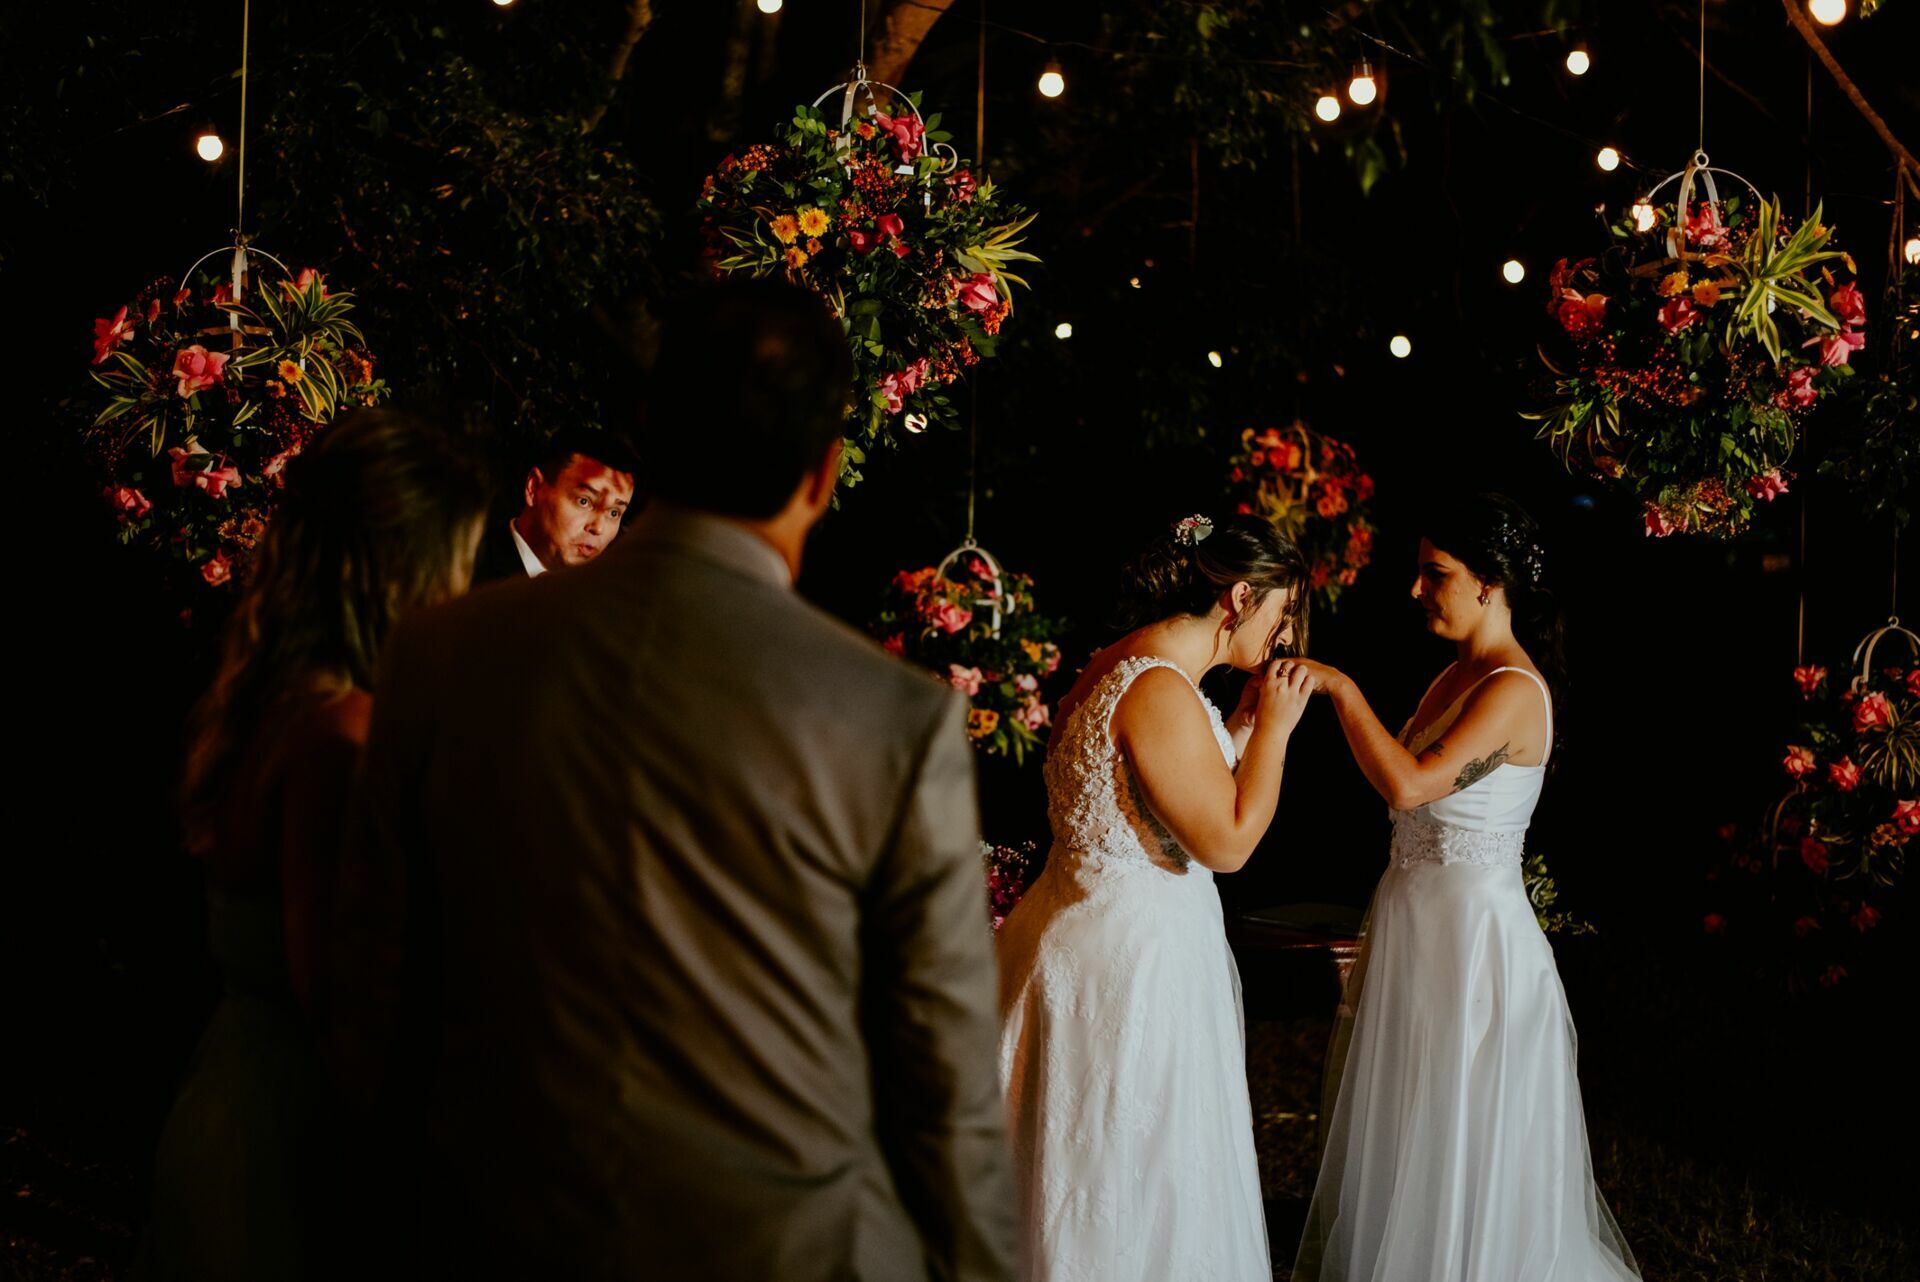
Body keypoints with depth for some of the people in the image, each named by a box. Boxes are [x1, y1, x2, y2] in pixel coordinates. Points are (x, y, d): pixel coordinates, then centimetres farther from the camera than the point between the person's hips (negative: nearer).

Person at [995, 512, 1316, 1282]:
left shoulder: (1124, 665, 9)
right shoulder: (1160, 691, -22)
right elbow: (1227, 841, -20)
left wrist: (1247, 720, 11)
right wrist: (1274, 726, -10)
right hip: (1134, 955, -10)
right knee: (1136, 1180, 2)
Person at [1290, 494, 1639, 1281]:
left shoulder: (1513, 690, -18)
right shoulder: (1458, 676, 10)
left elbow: (1410, 784, -29)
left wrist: (1340, 687, -23)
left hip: (1469, 925, -9)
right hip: (1417, 919, 9)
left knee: (1456, 1142, 2)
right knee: (1409, 1132, 18)